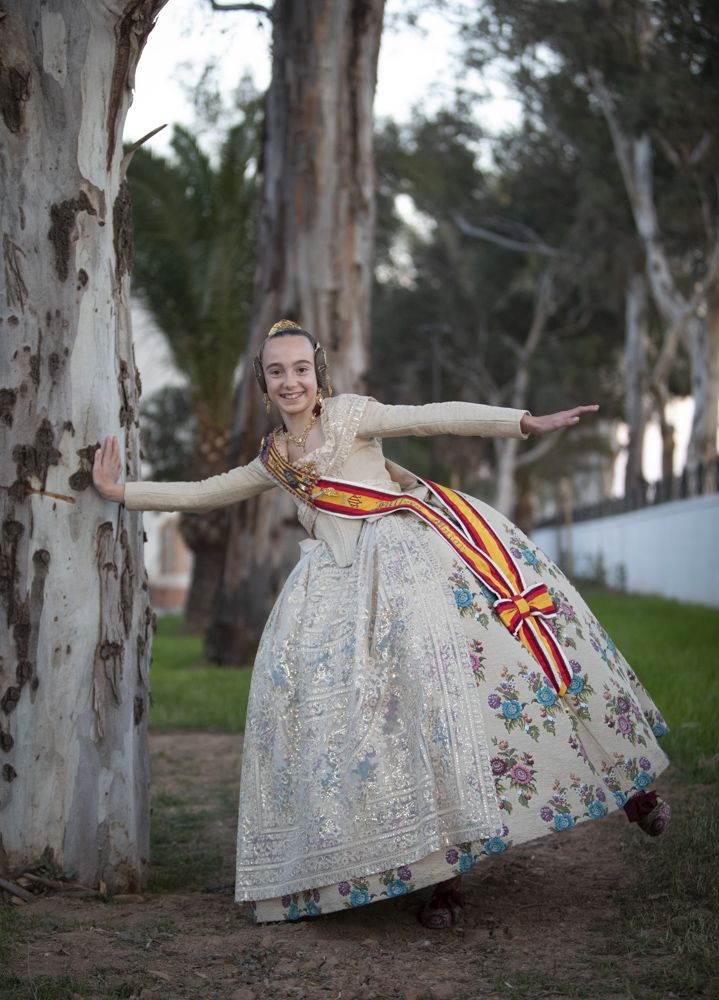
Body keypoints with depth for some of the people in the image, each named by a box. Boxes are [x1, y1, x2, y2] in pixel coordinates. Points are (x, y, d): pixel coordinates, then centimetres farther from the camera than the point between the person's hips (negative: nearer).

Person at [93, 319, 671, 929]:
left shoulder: (350, 414, 3)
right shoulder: (273, 462, 19)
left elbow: (438, 418, -5)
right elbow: (202, 494, 27)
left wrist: (528, 423, -12)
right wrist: (122, 493, 22)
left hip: (409, 555, -5)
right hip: (342, 582, 5)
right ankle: (444, 872, -9)